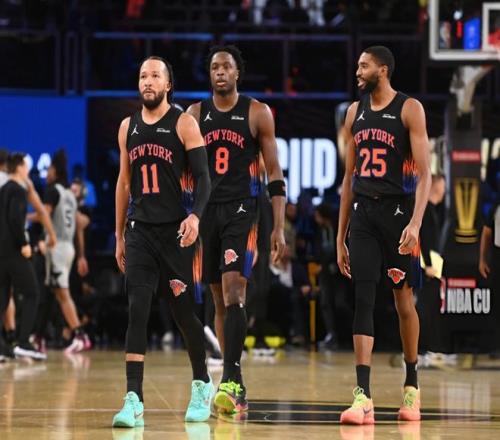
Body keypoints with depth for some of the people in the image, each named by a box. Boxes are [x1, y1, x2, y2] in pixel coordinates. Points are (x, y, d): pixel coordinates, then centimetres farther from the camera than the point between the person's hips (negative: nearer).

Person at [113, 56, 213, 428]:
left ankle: (202, 385, 28)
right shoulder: (128, 127, 11)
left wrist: (195, 216, -25)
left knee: (184, 311, 6)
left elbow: (202, 177, -8)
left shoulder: (184, 124, -3)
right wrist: (119, 236, 17)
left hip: (176, 231, -3)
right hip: (140, 231, 3)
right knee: (137, 310, -10)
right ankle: (134, 401, -14)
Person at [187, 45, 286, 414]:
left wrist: (279, 228, -5)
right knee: (220, 300, 7)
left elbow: (275, 175, 1)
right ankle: (235, 385, 14)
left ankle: (231, 379, -22)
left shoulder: (257, 113, 0)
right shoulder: (195, 115, 8)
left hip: (242, 210, -4)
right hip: (206, 211, 4)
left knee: (233, 292, -18)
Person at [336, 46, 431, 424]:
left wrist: (415, 223, -23)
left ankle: (411, 386, 23)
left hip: (397, 211, -4)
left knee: (403, 300, 6)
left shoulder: (409, 109, -5)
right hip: (363, 213, 4)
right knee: (363, 301, -6)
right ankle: (363, 397, -11)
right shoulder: (355, 112, 12)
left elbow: (424, 173, -10)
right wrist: (341, 236, 14)